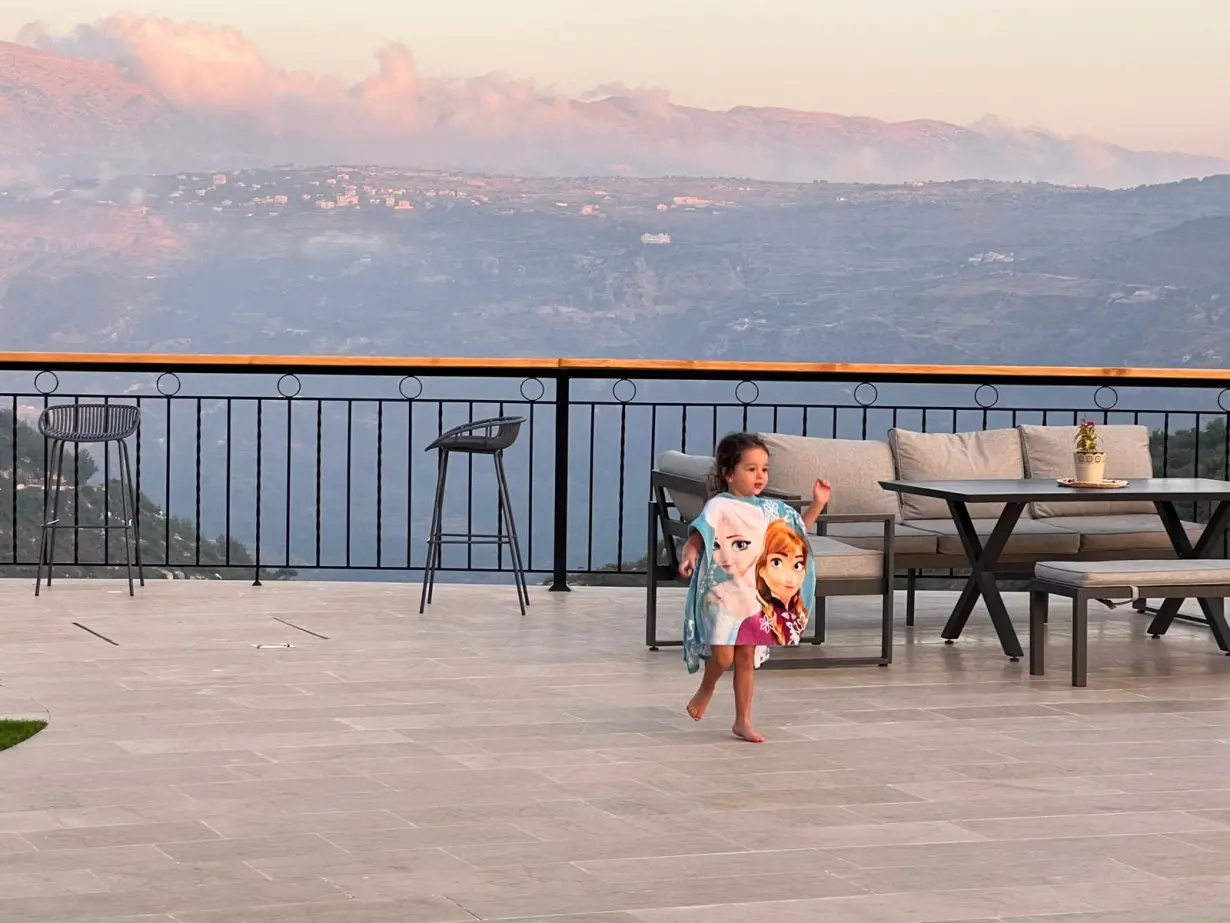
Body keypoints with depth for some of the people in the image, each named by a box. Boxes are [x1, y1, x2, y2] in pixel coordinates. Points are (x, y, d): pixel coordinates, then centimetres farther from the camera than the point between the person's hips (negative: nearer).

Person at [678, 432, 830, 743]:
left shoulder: (772, 509, 10)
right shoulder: (719, 507, -8)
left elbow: (800, 529, 24)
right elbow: (698, 536, -17)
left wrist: (818, 503, 12)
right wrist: (689, 554, -36)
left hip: (756, 598, 5)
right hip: (722, 594, -5)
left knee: (747, 659, 9)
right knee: (723, 656, -12)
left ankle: (743, 721, 16)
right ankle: (706, 689, 21)